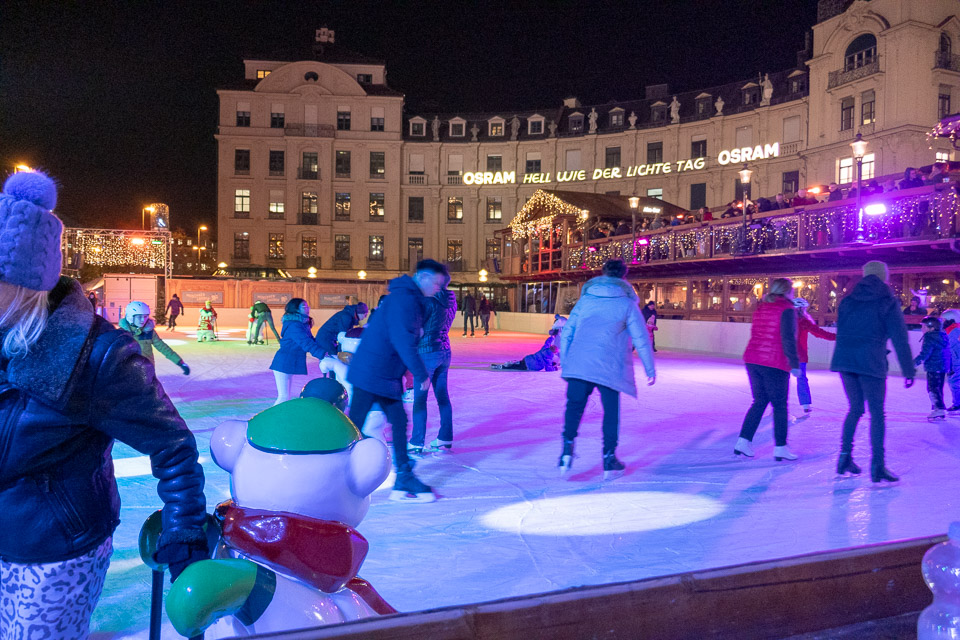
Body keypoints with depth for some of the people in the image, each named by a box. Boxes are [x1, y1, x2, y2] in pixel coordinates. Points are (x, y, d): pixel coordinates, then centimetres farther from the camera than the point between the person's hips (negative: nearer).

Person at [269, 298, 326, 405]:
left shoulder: (303, 324, 14)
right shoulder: (294, 326, -18)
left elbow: (311, 341, 14)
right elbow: (307, 344, -24)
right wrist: (323, 354, -25)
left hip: (290, 364, 10)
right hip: (284, 364, -10)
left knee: (286, 396, 13)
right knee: (283, 397, -12)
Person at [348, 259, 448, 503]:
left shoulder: (411, 299, 16)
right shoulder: (404, 299, -17)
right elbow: (402, 340, -24)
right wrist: (421, 374, -18)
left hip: (387, 376, 10)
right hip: (371, 374, -10)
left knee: (399, 423, 8)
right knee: (353, 427, -3)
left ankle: (404, 479, 13)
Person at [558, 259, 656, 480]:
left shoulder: (585, 299, 14)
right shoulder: (627, 304, 5)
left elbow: (566, 333, 14)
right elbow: (641, 339, 4)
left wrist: (565, 362, 22)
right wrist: (650, 369, 12)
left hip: (578, 365, 2)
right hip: (610, 367, -2)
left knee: (574, 406, 8)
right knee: (611, 412, 10)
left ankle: (567, 448, -11)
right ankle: (609, 459, 15)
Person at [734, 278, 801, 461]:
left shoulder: (761, 308, 14)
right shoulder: (787, 309, -7)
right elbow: (788, 338, -14)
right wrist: (795, 364, -10)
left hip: (752, 359, 6)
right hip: (774, 364, -6)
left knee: (759, 402, 15)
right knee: (780, 405, 4)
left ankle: (744, 440, 9)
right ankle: (780, 447, 7)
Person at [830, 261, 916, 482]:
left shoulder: (848, 300, 13)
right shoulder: (887, 302, 0)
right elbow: (899, 338, -3)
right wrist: (908, 371, -1)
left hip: (843, 359, 5)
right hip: (871, 362, -4)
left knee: (855, 409, 17)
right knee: (876, 412, 2)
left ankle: (845, 456, 14)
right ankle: (877, 465, 1)